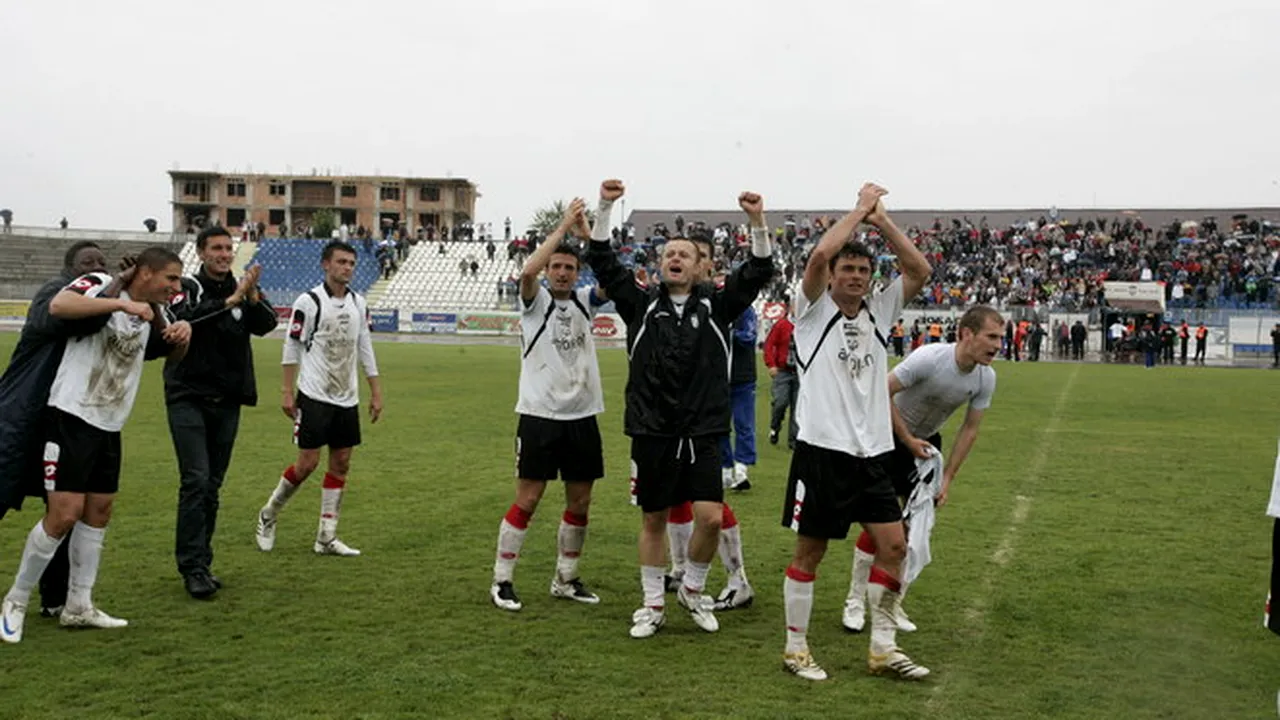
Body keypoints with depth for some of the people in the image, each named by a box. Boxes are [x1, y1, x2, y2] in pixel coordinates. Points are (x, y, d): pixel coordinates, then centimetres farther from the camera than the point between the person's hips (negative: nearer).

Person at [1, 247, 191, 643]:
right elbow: (58, 305, -31)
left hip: (109, 427, 8)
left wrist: (182, 332, 2)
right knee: (64, 514, -10)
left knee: (99, 511, 10)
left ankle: (78, 607, 20)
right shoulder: (101, 285, -12)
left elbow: (173, 351, 25)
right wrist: (123, 304, -31)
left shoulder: (151, 313, 10)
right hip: (71, 418, -8)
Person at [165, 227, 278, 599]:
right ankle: (192, 567, -9)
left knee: (212, 485, 9)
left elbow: (266, 324, -7)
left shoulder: (242, 290, 8)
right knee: (196, 481, -12)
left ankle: (201, 562, 18)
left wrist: (253, 299, -25)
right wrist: (230, 300, -27)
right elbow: (184, 317, -23)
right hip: (188, 398, -4)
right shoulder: (187, 287, -3)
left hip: (227, 402, 4)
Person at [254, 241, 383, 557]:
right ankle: (268, 514, 20)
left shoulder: (358, 303, 8)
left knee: (341, 463, 4)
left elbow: (365, 347, 14)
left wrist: (376, 392, 11)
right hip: (314, 396, -6)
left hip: (347, 398, 6)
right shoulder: (309, 301, -8)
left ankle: (326, 537, 12)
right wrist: (287, 391, -9)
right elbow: (292, 347, -6)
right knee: (307, 463, -5)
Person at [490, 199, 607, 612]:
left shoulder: (584, 301, 9)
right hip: (539, 415, -4)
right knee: (527, 501, -2)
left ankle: (565, 580, 25)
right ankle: (501, 581, 10)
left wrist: (585, 230, -13)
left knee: (580, 503, 10)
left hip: (582, 416, 5)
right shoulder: (536, 300, -2)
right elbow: (527, 272, -24)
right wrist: (563, 228, -20)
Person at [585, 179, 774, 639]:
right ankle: (653, 605, 25)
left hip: (703, 432, 0)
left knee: (711, 517, -9)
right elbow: (602, 262, -1)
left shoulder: (716, 305, 6)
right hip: (651, 431, 0)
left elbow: (759, 271, -3)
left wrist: (757, 221, -16)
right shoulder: (642, 304, 5)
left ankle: (693, 591, 18)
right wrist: (605, 208, -11)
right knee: (654, 520, 9)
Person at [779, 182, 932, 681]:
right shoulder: (814, 310, -2)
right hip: (821, 449, -5)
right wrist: (860, 209, -9)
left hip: (873, 452, 5)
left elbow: (920, 270, 2)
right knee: (810, 549, 4)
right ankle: (795, 647, 16)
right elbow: (819, 255, -19)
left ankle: (883, 647, 15)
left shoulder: (879, 311, 11)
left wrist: (881, 220, -2)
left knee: (893, 544, 2)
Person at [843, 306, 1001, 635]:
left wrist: (947, 477, -4)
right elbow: (882, 393, -23)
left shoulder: (986, 378, -11)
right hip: (890, 438, -5)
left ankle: (893, 605, 17)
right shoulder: (930, 358, -29)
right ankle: (855, 601, 7)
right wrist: (908, 440, -19)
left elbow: (970, 429, -2)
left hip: (927, 442, 6)